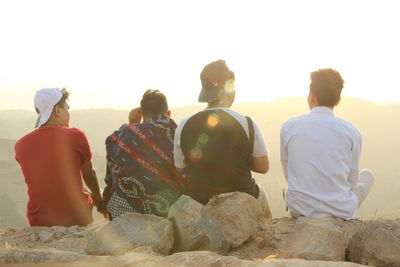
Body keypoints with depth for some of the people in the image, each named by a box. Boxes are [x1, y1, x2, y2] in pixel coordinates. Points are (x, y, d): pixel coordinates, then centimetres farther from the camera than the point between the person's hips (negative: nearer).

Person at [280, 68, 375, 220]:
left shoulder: (288, 127, -7)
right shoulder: (351, 132, -9)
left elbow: (288, 175, 4)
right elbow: (352, 182, 0)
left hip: (299, 209, 2)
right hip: (340, 212, -2)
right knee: (368, 176, 26)